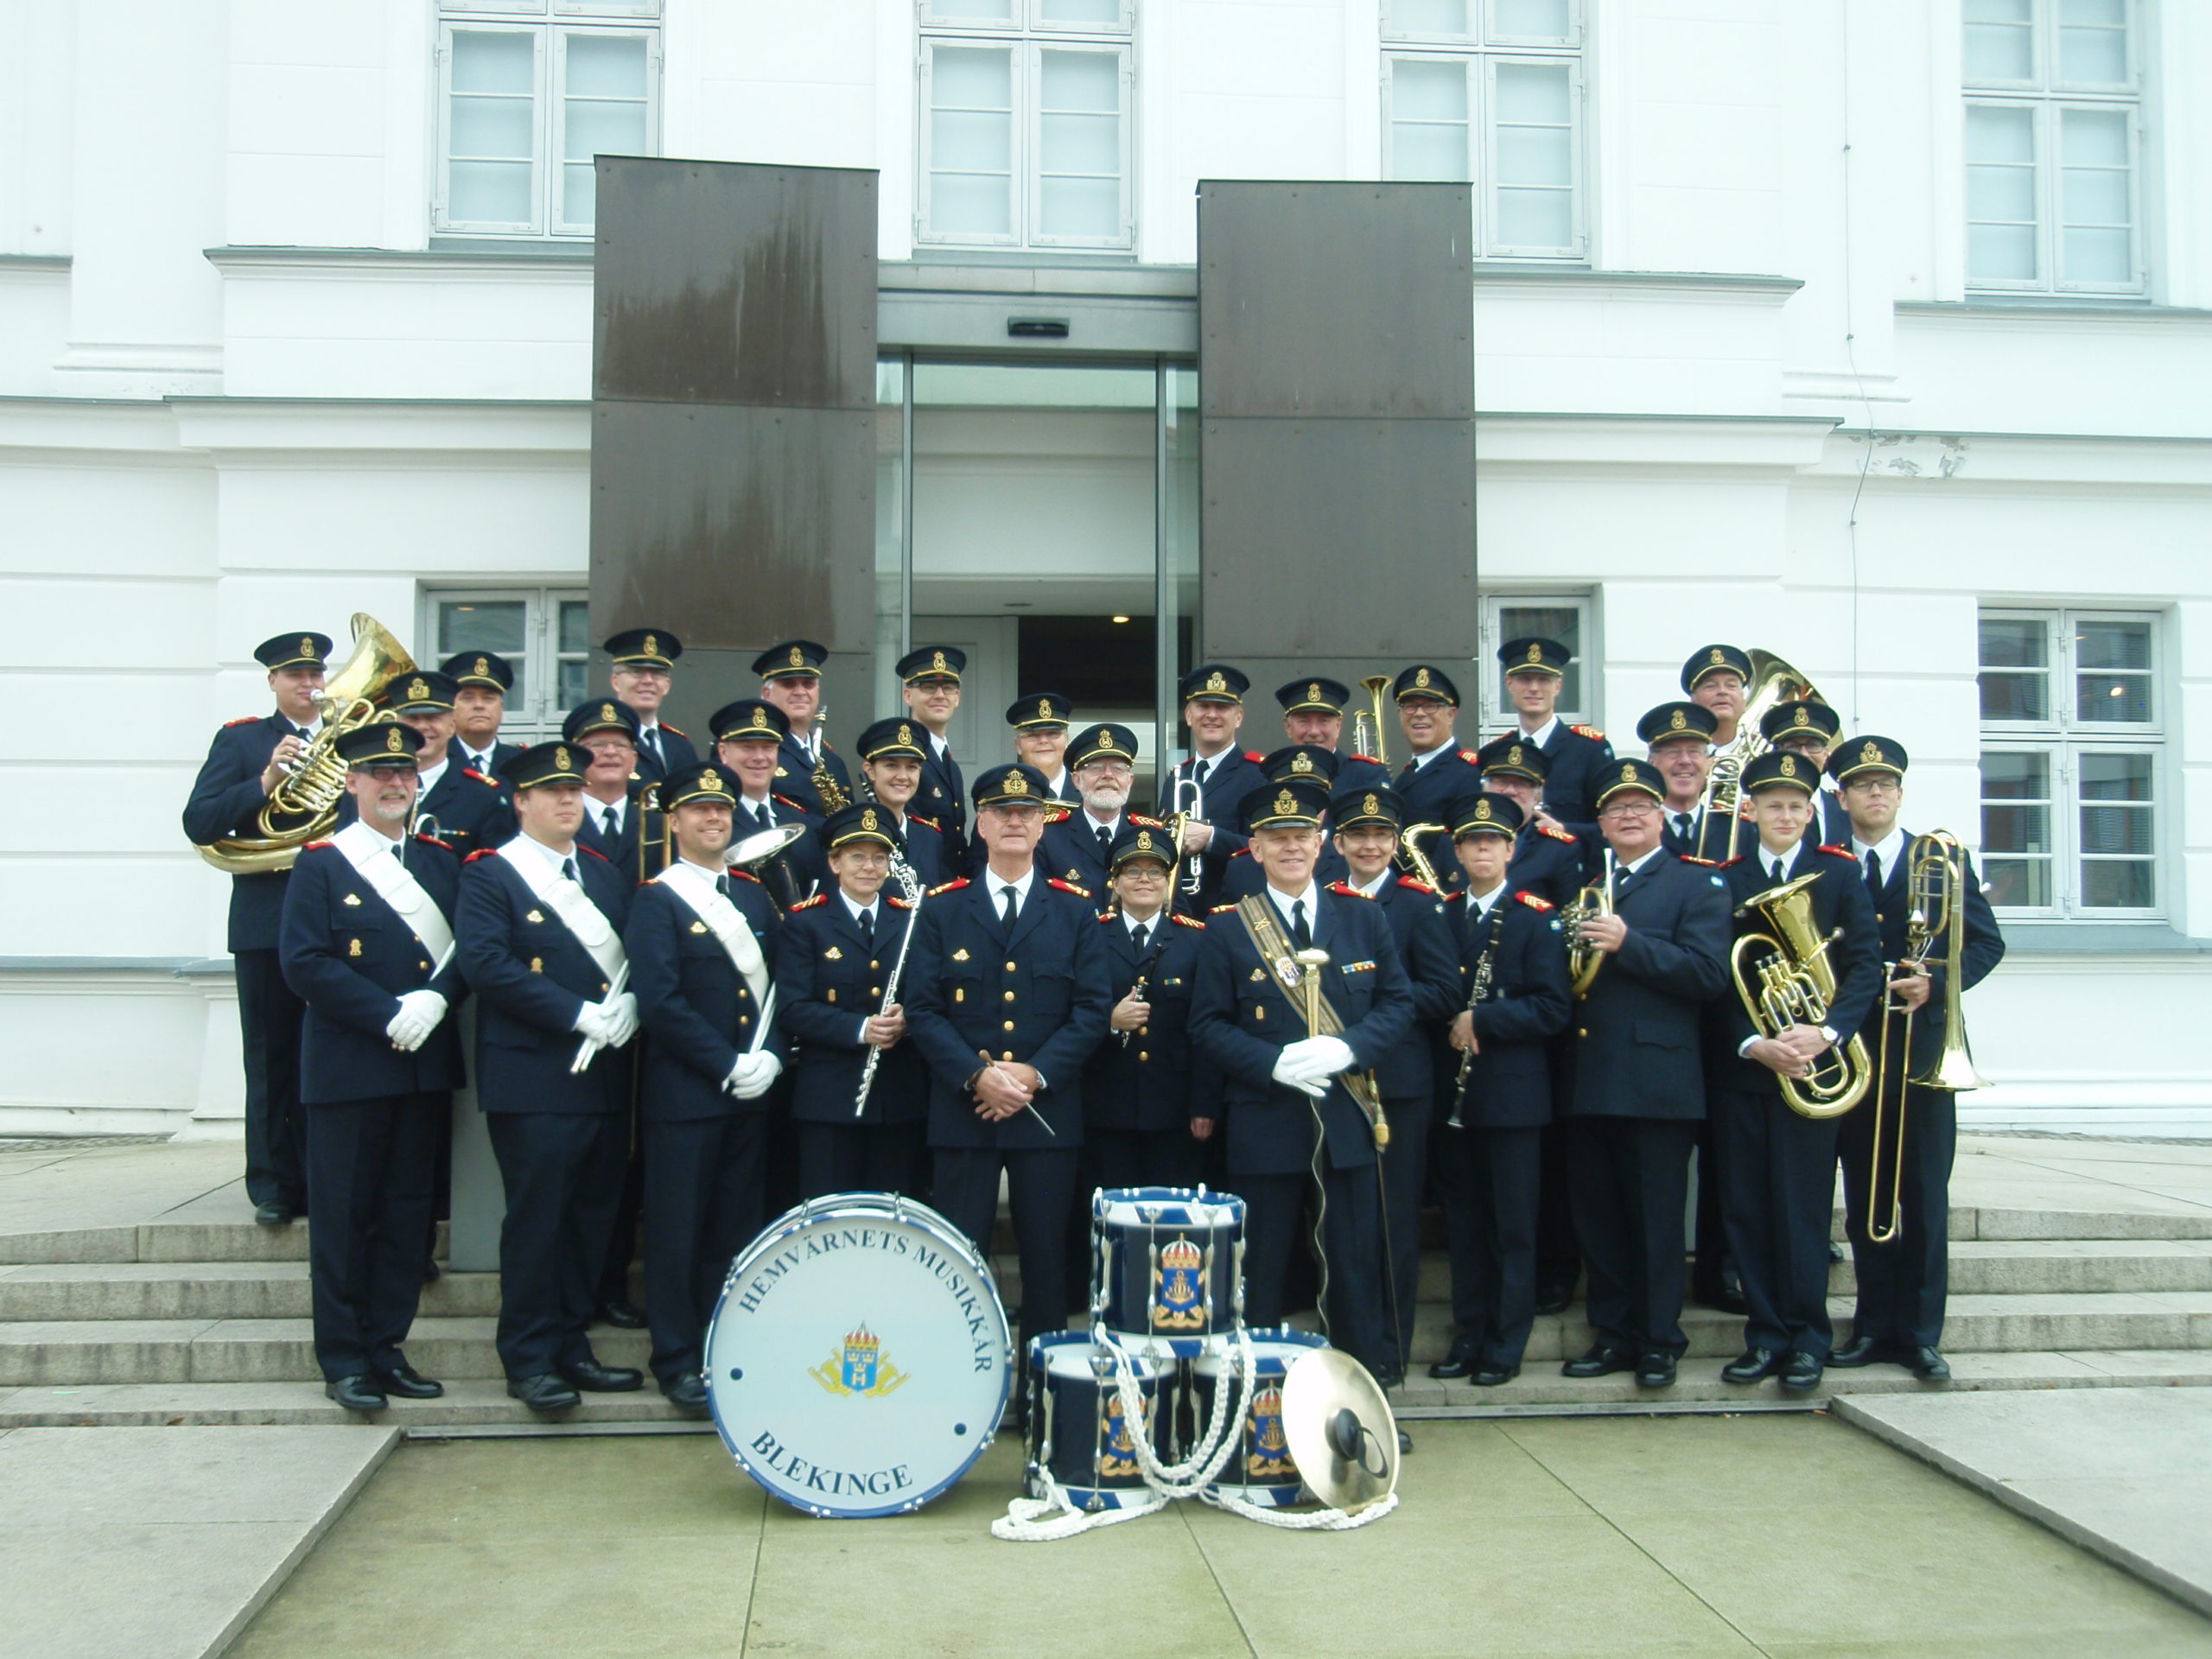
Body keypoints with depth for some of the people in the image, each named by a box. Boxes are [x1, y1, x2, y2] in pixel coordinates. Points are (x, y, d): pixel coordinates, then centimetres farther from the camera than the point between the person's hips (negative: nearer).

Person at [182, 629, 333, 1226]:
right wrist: (264, 783, -17)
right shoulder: (240, 740, 7)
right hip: (267, 922, -1)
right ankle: (276, 1184, 7)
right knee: (272, 1059, 1)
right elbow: (199, 824, -5)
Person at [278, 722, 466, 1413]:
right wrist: (388, 1015, -16)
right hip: (347, 1066, -4)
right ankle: (343, 1359, 10)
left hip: (426, 1064, 4)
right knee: (344, 1213, 1)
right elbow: (304, 964, -10)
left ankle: (387, 1348, 17)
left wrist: (436, 999, -13)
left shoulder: (441, 861, 12)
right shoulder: (320, 864, -1)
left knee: (408, 1212, 8)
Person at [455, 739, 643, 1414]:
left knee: (592, 1213, 9)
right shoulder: (490, 874, -2)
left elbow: (636, 957, 15)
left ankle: (571, 1345, 19)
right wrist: (578, 1014, -18)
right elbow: (485, 962, -15)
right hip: (533, 1078, -6)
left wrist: (627, 1006, -7)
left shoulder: (606, 875, 17)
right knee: (537, 1216, -3)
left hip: (604, 1074, 6)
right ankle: (529, 1359, 6)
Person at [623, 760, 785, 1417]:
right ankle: (679, 1362, 9)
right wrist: (727, 1065, -15)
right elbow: (660, 1002, -13)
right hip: (683, 1095, -5)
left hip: (750, 1093, 6)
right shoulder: (656, 902, -4)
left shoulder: (753, 898, 15)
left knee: (736, 1232, 9)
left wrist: (770, 1056, -4)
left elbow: (781, 985, 12)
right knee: (678, 1233, 0)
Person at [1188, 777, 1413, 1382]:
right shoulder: (1226, 929, 2)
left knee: (1357, 1269, 8)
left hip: (1349, 1121, 2)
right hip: (1264, 1123, -1)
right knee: (1259, 1277, 5)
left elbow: (1399, 1002, 6)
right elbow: (1207, 1025, 0)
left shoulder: (1365, 919, 8)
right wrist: (1274, 1063, -16)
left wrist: (1348, 1047, -12)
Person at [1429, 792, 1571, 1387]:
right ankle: (1468, 1337, 20)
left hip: (1513, 1092, -4)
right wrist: (1450, 1025, -7)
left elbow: (1553, 1008, -9)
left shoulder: (1538, 918, -2)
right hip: (1454, 1093, 4)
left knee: (1511, 1225, 2)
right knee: (1463, 1222, 10)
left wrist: (1481, 1019, -17)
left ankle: (1505, 1346, 10)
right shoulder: (1440, 917, 11)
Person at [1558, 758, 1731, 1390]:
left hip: (1656, 1082, -5)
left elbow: (1710, 973, -13)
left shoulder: (1696, 885, 1)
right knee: (1598, 1215, 10)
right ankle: (1613, 1334, 20)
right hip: (1588, 1083, 5)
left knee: (1656, 1218, 1)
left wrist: (1628, 944, -19)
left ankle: (1659, 1341, 12)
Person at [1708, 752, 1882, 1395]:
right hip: (1740, 1066, 2)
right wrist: (1753, 1043, -12)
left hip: (1811, 1063, -2)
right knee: (1745, 1208, 4)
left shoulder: (1840, 872, 5)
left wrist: (1827, 1031, -16)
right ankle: (1766, 1334, 14)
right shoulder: (1724, 881, 7)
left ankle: (1807, 1339, 8)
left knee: (1803, 1206, -1)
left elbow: (1866, 963, -2)